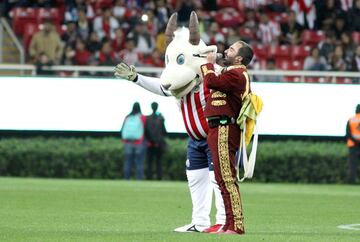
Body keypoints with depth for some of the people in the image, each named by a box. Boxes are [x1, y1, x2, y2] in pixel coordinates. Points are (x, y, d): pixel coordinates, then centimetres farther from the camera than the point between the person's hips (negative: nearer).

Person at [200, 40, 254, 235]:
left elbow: (211, 82, -20)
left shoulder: (236, 74, -12)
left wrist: (208, 64, -5)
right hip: (218, 130, 12)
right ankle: (230, 225, 21)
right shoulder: (231, 73, 23)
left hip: (224, 130, -12)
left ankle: (236, 225, -17)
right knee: (224, 178, 15)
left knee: (226, 178, -14)